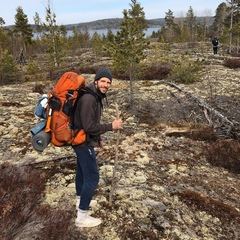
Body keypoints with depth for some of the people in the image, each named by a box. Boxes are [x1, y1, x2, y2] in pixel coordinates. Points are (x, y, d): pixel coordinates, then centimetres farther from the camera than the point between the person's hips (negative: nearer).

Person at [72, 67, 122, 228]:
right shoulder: (89, 98, -27)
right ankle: (82, 217, 6)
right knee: (92, 177, -5)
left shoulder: (96, 96, 6)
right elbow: (88, 126, -29)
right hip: (84, 142, -11)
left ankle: (81, 200, 47)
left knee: (82, 171, 25)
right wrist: (111, 126, -21)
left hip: (81, 140, 11)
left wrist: (98, 138, 21)